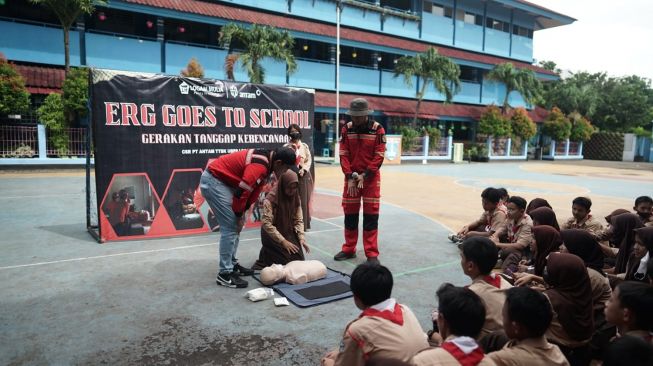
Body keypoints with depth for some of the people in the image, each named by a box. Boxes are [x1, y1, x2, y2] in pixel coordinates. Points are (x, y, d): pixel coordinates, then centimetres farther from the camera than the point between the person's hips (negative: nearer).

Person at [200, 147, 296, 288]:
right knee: (231, 227, -10)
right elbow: (242, 192, -26)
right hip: (213, 181, -10)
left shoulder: (265, 161, 6)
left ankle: (232, 264, 24)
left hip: (222, 180, 10)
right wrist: (239, 215, -11)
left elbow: (254, 189, 11)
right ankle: (224, 274, -3)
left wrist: (242, 212, 5)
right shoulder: (259, 166, -25)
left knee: (235, 225, 14)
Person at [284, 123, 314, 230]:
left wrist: (303, 169, -9)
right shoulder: (286, 147, 2)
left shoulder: (305, 146, 9)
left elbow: (309, 160, 5)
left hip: (304, 176, 3)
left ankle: (303, 224, 11)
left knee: (304, 200, 4)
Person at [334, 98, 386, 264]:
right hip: (351, 176, 3)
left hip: (371, 177, -3)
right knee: (350, 214, 9)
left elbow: (379, 156, -10)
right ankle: (349, 249, 22)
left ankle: (372, 254, 6)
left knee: (371, 215, -1)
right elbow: (343, 155, -2)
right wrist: (350, 177, -11)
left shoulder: (378, 129, -9)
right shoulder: (346, 129, -1)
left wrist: (364, 176, -16)